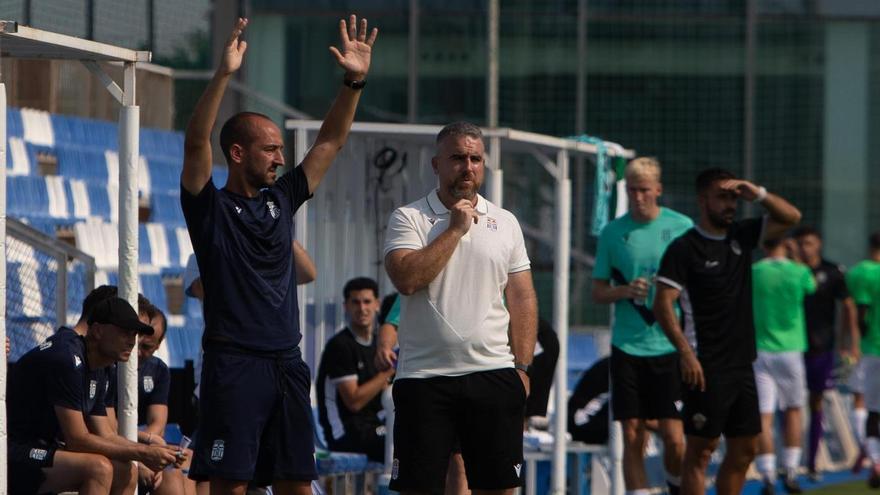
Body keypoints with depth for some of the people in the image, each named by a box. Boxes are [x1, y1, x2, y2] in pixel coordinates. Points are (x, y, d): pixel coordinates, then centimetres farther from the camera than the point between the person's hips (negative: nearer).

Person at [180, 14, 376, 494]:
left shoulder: (281, 199, 15)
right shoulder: (210, 206, -2)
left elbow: (330, 141, 16)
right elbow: (196, 143, -17)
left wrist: (354, 82, 4)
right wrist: (223, 75, -28)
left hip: (287, 361, 6)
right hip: (233, 362, -6)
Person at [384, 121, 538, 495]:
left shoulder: (505, 222, 12)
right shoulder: (408, 219, 1)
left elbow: (522, 298, 12)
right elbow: (407, 279, -16)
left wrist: (522, 367, 3)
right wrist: (456, 228, -10)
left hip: (494, 375, 3)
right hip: (423, 376, -3)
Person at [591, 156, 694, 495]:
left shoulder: (681, 227, 2)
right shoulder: (612, 233, 5)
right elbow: (597, 293, 9)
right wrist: (625, 291, -11)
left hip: (670, 348, -1)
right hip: (627, 348, 1)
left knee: (674, 438, -5)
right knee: (633, 438, 0)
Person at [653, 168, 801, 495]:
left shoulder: (741, 236, 11)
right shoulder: (684, 248, -8)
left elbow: (791, 217, 13)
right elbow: (663, 304, -12)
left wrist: (758, 194, -4)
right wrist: (685, 352, -20)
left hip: (741, 364, 7)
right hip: (706, 368, -7)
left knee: (744, 449, 9)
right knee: (701, 450, -5)